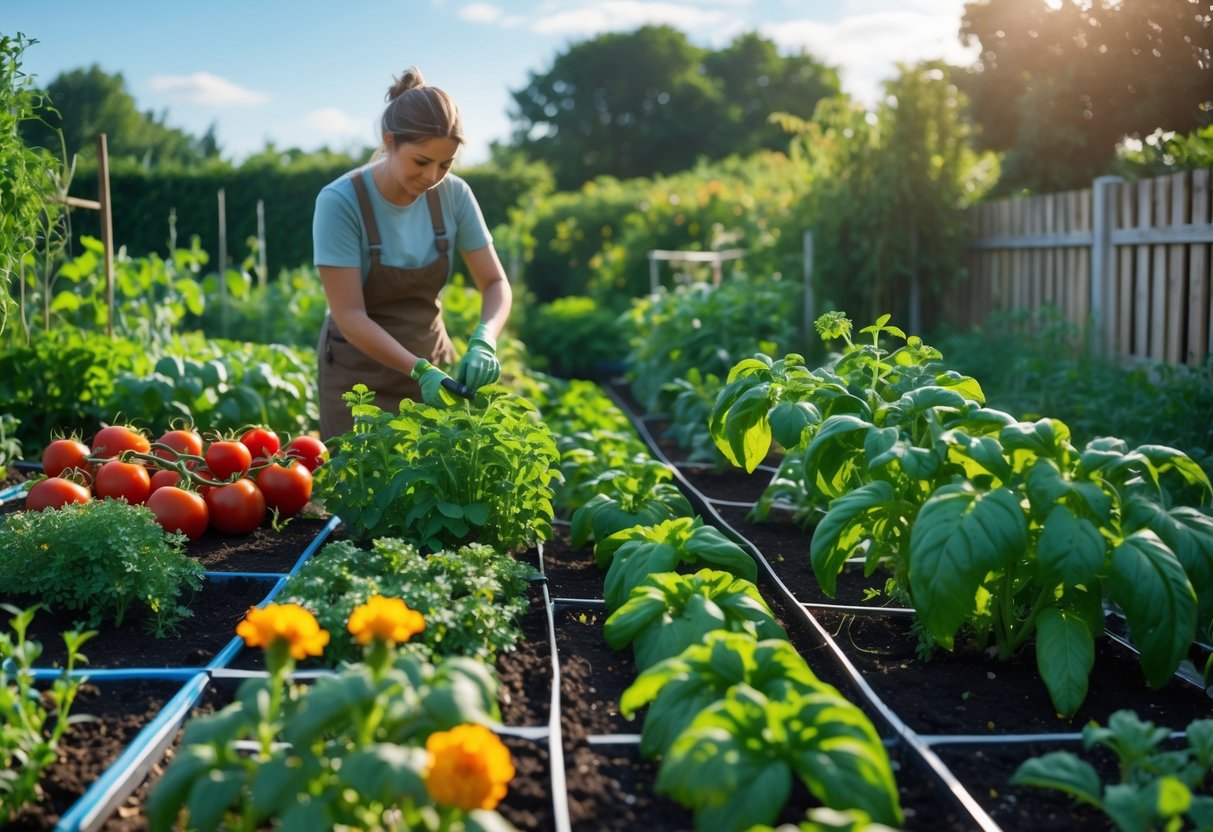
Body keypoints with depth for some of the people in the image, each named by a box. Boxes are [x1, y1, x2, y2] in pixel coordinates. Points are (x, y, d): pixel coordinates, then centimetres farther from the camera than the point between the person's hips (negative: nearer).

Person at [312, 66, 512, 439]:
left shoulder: (453, 194, -9)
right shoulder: (340, 202, -20)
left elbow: (495, 283, -5)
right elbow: (350, 316, -21)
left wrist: (483, 341, -25)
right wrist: (420, 370, -32)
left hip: (432, 358, 3)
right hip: (361, 374, -3)